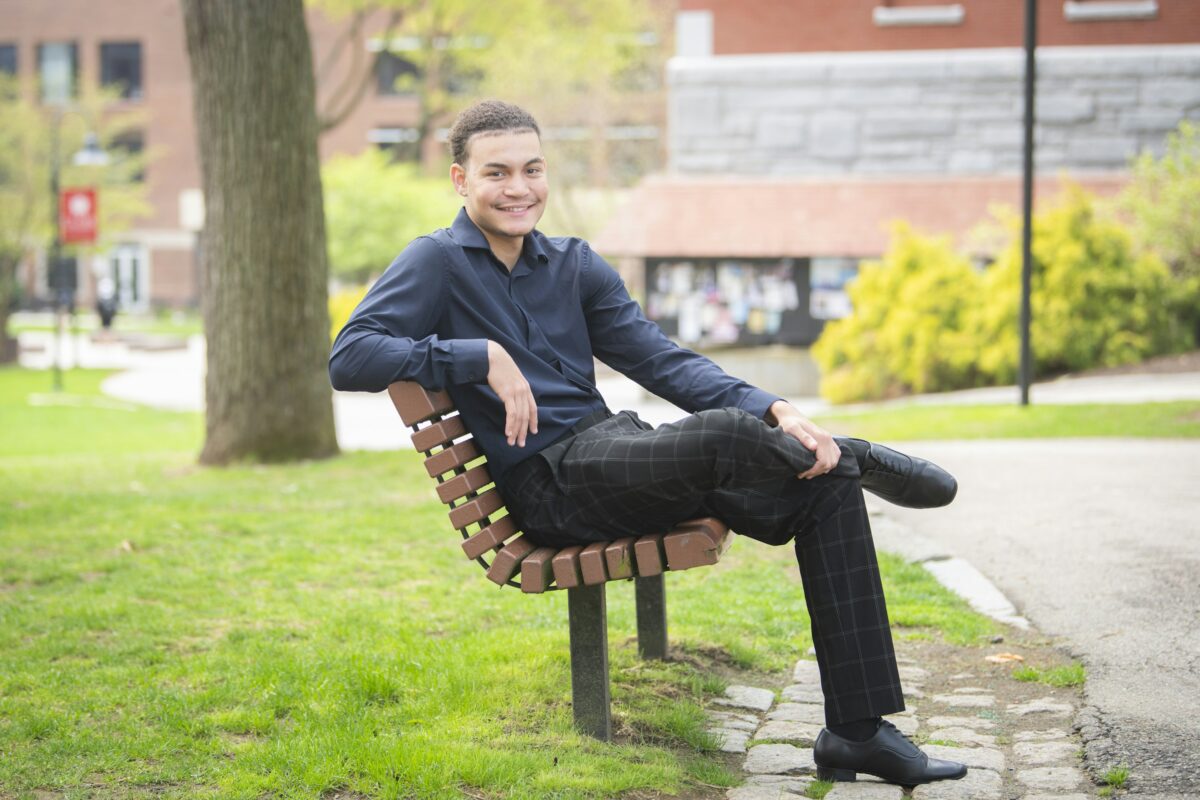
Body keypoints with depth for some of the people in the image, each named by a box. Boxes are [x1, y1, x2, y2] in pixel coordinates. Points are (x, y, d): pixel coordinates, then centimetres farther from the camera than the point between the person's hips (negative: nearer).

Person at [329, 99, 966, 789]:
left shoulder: (574, 264, 18)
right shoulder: (438, 262, 0)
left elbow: (664, 361, 11)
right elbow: (349, 358, -13)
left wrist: (774, 410, -5)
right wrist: (483, 357, -20)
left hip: (621, 457, 7)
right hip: (548, 482, -7)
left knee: (827, 489, -10)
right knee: (722, 434, -34)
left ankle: (857, 730, -11)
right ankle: (856, 457, 0)